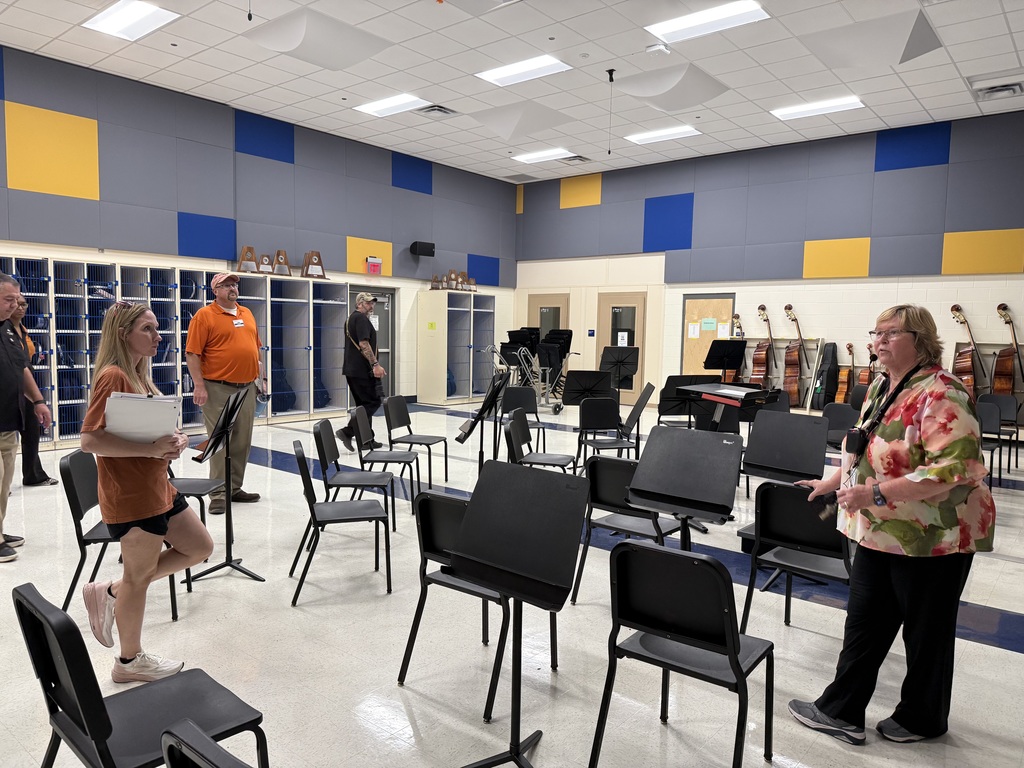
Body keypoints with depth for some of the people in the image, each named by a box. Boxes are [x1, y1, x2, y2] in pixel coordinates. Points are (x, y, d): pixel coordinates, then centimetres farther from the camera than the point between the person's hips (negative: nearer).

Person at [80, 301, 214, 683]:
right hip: (130, 496, -9)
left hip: (158, 487, 9)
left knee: (200, 547, 17)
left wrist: (174, 439, -3)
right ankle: (130, 662, 28)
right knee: (140, 575, 6)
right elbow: (90, 440, -25)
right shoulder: (112, 376, -18)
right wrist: (150, 448, -28)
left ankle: (109, 593, 26)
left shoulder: (138, 375, 11)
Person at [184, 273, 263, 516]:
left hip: (247, 388, 6)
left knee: (242, 442, 10)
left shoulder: (247, 314, 14)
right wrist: (199, 385, -15)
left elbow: (255, 347, 21)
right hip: (218, 389, -6)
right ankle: (218, 494, 3)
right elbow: (192, 353, -9)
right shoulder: (204, 316, -5)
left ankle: (234, 488, 21)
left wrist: (260, 375, 15)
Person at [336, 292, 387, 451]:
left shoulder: (350, 319, 20)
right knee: (373, 402, -6)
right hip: (362, 370, -10)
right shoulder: (361, 318, -11)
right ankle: (347, 431, -12)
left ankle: (367, 440, 16)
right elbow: (363, 344, -22)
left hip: (352, 370, 10)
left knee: (364, 404, 13)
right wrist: (375, 364, -24)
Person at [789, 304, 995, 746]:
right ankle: (841, 711, 25)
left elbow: (952, 469, -29)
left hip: (933, 537, -8)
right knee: (864, 622, 13)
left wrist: (877, 492, -30)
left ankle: (923, 719, 33)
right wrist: (833, 482, 21)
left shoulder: (940, 394, -20)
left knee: (925, 630, 12)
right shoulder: (882, 387, 7)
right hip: (879, 531, 8)